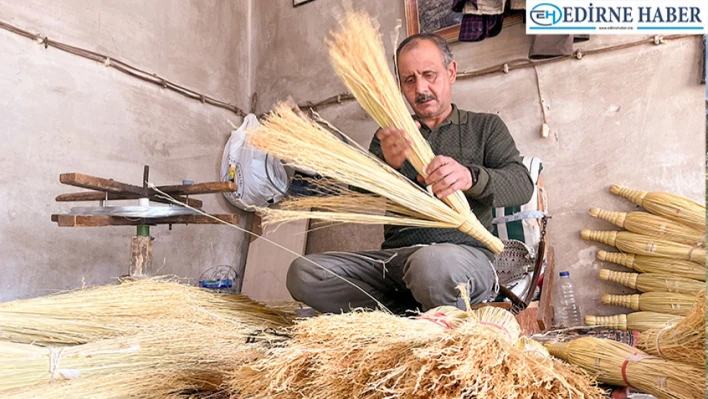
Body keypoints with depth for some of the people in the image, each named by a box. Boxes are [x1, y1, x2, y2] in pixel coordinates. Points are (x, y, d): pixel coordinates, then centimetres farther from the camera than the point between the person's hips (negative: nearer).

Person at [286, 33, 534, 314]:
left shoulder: (485, 127, 16)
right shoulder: (388, 137, 22)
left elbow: (522, 184, 0)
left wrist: (470, 177, -23)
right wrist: (389, 165, -18)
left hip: (465, 255, -3)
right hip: (393, 257, 4)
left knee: (432, 263, -40)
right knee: (303, 272, -19)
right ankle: (419, 315, -13)